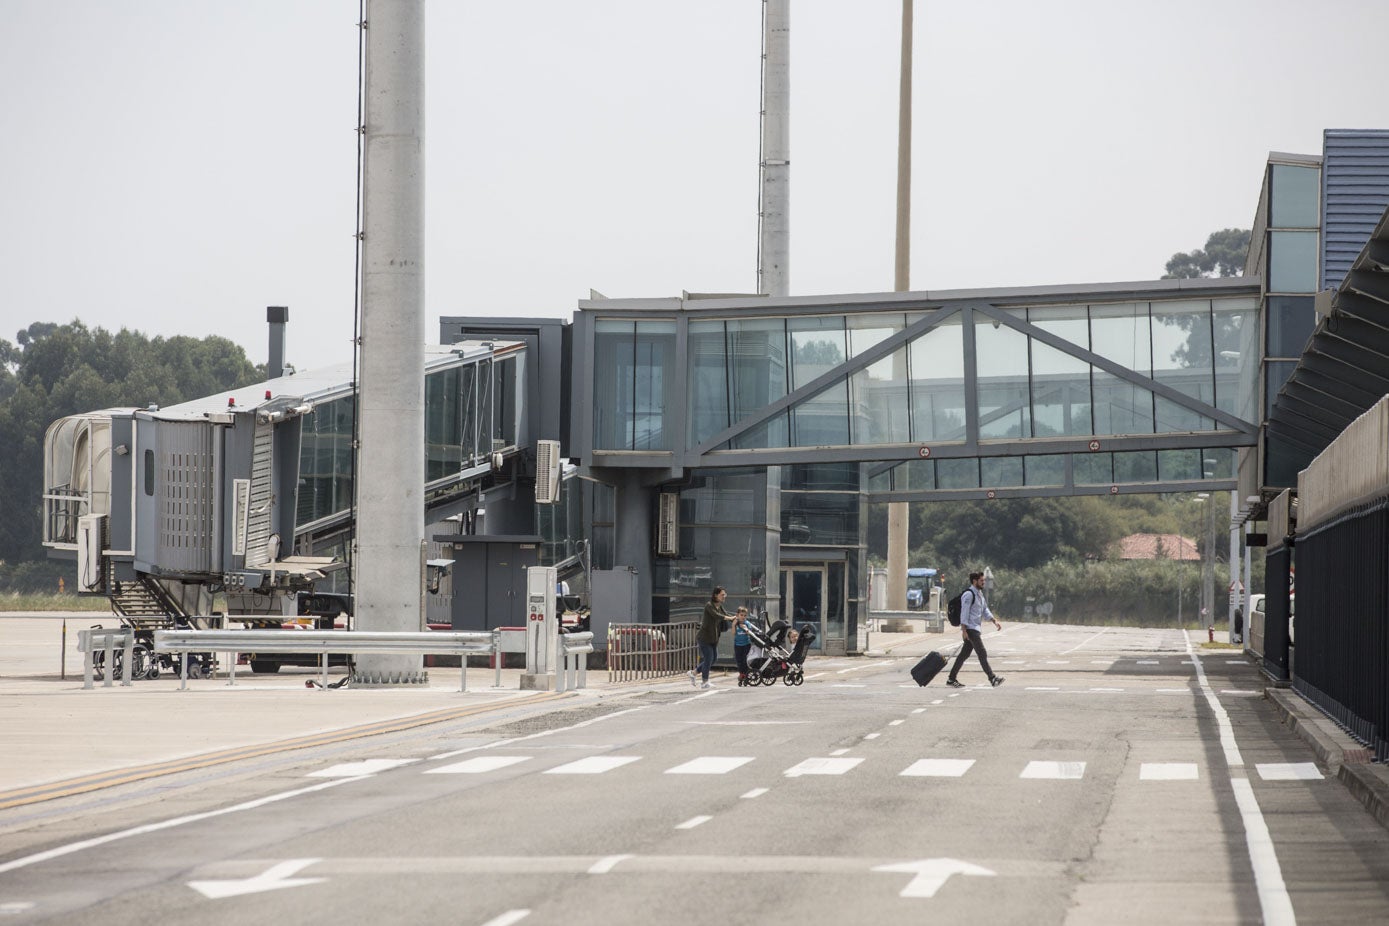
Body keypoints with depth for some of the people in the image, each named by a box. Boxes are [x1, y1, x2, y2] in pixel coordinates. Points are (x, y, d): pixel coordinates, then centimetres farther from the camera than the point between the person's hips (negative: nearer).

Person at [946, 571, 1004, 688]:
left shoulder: (979, 593, 17)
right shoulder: (969, 594, -13)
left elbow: (985, 609, 23)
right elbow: (964, 612, -17)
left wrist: (994, 620, 10)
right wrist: (964, 630, -21)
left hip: (975, 628, 10)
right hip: (970, 629, -10)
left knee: (965, 654, 11)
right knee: (982, 654, -12)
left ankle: (951, 679, 15)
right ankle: (992, 678, -15)